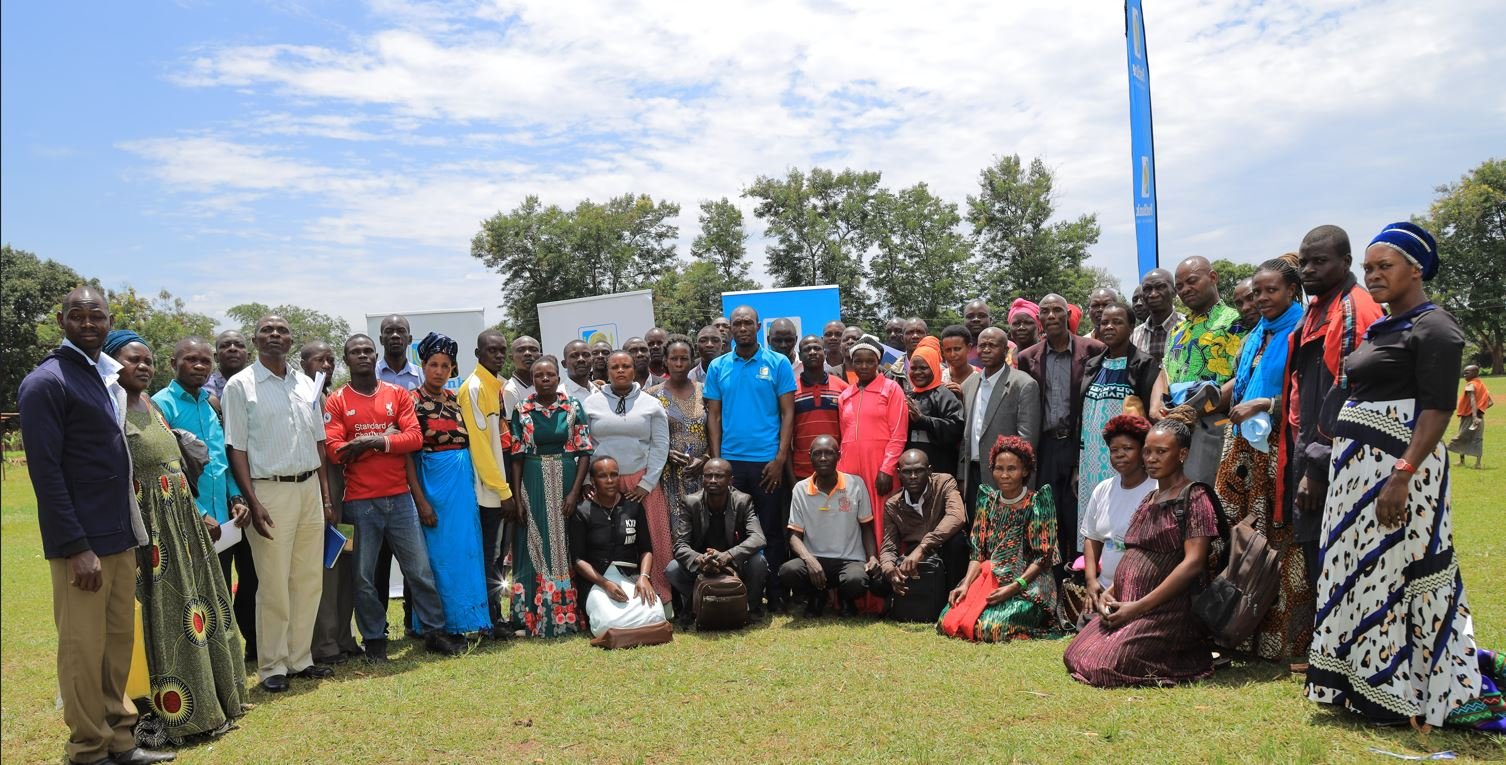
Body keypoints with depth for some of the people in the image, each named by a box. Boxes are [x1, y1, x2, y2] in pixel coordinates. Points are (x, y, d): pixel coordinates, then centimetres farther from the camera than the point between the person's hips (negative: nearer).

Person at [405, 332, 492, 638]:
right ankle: (441, 625, 9)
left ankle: (466, 619, 19)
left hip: (464, 483, 5)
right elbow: (407, 454, -10)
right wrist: (420, 499, -16)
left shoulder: (456, 399, 11)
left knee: (467, 549, 8)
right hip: (432, 484, -5)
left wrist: (471, 485, 5)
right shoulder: (413, 401, -5)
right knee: (440, 553, -1)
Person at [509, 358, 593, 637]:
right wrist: (517, 497, -3)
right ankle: (537, 618, 11)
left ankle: (568, 616, 13)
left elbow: (585, 451, -1)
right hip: (534, 486, 0)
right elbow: (516, 456, 3)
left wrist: (575, 492, -9)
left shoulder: (573, 408, 2)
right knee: (536, 548, 3)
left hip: (567, 483, 0)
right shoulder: (522, 411, 4)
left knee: (567, 548, 3)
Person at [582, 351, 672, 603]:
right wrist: (588, 481, -2)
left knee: (652, 539, -2)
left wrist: (647, 483, -5)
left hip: (642, 482, 0)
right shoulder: (590, 404, 5)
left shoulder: (651, 404, 5)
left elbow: (660, 446, 2)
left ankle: (659, 594, 10)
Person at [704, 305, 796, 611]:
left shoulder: (778, 363, 1)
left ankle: (775, 598, 15)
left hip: (767, 461, -2)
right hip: (730, 462, 2)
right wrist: (716, 460, 0)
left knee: (771, 530, 5)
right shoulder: (717, 367, 8)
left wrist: (780, 458, -9)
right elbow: (714, 416, 8)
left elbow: (788, 413, -1)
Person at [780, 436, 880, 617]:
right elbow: (795, 534, 2)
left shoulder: (856, 484, 0)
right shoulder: (800, 489, 1)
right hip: (815, 560, 1)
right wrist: (809, 559, -18)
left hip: (850, 560, -1)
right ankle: (816, 595, 6)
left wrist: (872, 557, -9)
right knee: (787, 571, -31)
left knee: (856, 581, -36)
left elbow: (866, 528, 9)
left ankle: (845, 598, 6)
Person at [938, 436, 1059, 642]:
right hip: (988, 578, 4)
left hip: (1027, 584, -4)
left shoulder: (1037, 502, -5)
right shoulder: (988, 499, 10)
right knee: (948, 621, -16)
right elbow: (977, 551, 7)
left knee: (991, 627, -27)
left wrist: (1013, 587, -20)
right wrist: (966, 584, -9)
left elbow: (1043, 557, -9)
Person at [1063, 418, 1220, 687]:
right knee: (1075, 657, -6)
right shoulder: (1148, 500, 21)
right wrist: (1109, 593, 4)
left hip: (1167, 610, -8)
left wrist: (1139, 606, -19)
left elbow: (1193, 563, -16)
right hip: (1124, 606, 8)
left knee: (1103, 667, -22)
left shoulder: (1196, 497, -6)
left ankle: (1192, 657, 2)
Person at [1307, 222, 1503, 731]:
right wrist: (1339, 461, 16)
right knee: (1359, 571, 12)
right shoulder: (1381, 329, 17)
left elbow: (1437, 408, -18)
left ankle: (1404, 694, 10)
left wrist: (1402, 476, -26)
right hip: (1356, 466, 9)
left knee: (1391, 573, -3)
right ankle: (1364, 685, 22)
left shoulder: (1433, 328, -9)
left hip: (1397, 466, -9)